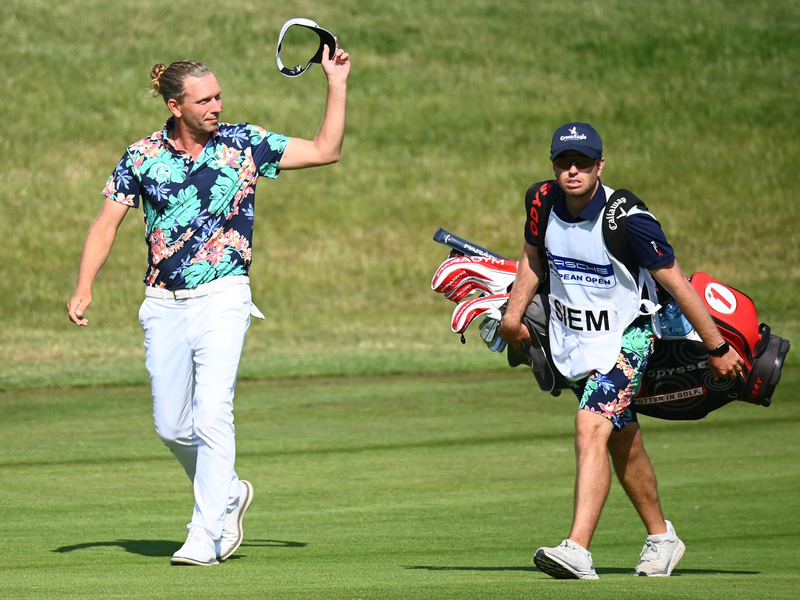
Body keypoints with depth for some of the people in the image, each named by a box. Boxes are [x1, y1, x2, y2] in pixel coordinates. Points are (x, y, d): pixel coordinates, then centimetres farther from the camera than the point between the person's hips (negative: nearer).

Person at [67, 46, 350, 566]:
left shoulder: (244, 144, 0)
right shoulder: (142, 157, 2)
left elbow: (326, 151, 2)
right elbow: (107, 225, 8)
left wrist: (337, 83, -5)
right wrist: (84, 288, -3)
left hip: (222, 298, -2)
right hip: (164, 305, 3)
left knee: (213, 415, -16)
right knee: (172, 427, 6)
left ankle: (206, 536, -13)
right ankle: (228, 493, 33)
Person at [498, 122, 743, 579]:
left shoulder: (626, 219, -25)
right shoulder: (542, 201, -9)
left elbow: (676, 283, -17)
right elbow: (533, 257, 13)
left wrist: (718, 349, -12)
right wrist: (513, 315, 10)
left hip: (623, 336, -6)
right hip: (568, 337, 6)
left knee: (592, 428, -24)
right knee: (623, 442, 17)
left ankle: (578, 551, -32)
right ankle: (661, 537, 34)